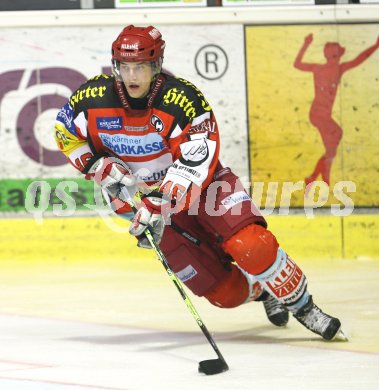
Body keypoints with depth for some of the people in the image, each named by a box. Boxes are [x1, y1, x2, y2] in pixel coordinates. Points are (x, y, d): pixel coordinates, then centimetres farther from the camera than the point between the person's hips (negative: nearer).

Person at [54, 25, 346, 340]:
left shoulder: (183, 99, -25)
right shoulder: (93, 98, -14)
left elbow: (195, 164, -30)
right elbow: (66, 132, 4)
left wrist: (161, 204, -39)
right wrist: (99, 167, -11)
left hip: (202, 184, -2)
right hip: (143, 195, 2)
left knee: (251, 246, -27)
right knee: (224, 291, -6)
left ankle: (303, 307, -4)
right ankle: (261, 290, 29)